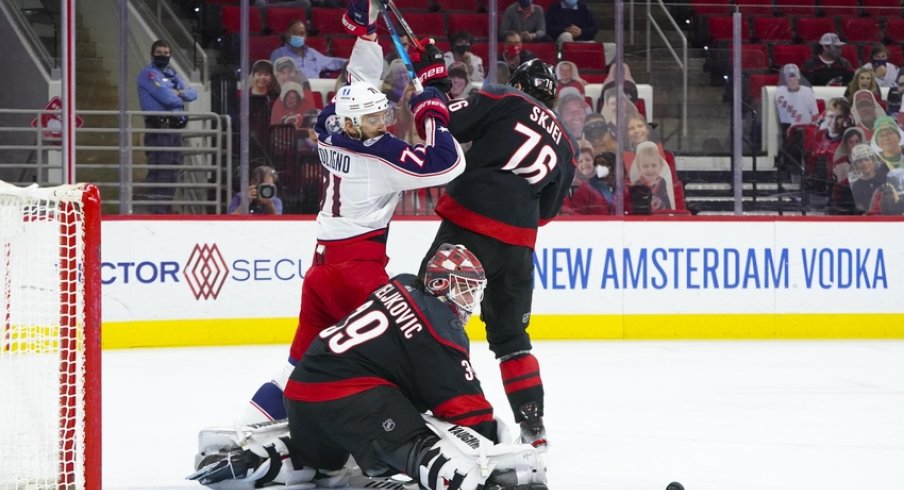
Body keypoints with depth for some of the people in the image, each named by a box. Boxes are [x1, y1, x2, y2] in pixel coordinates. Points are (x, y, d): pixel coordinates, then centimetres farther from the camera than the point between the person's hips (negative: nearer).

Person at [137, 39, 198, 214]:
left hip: (175, 126, 9)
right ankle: (156, 210, -15)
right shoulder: (148, 73, -5)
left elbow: (193, 93, 14)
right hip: (158, 128, -9)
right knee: (159, 171, -13)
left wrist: (180, 92, -7)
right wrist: (180, 99, 3)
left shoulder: (172, 74, 21)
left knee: (173, 168, 12)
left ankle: (165, 208, 19)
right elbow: (165, 96, -17)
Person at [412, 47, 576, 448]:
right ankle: (532, 424, 13)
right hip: (518, 244, 5)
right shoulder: (565, 145, 21)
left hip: (470, 221, -5)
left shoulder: (503, 100, 6)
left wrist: (432, 79, 11)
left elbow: (444, 124, -3)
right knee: (510, 335, 17)